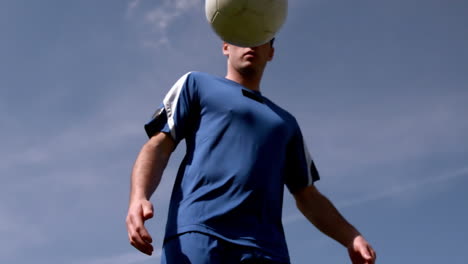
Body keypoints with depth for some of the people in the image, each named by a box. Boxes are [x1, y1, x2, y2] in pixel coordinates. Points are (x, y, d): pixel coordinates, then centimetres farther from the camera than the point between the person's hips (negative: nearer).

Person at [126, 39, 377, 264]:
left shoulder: (286, 122, 33)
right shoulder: (197, 84, 23)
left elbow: (307, 195, 29)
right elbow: (158, 147, 11)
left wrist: (351, 237, 12)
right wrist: (138, 197, -10)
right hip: (196, 234, -3)